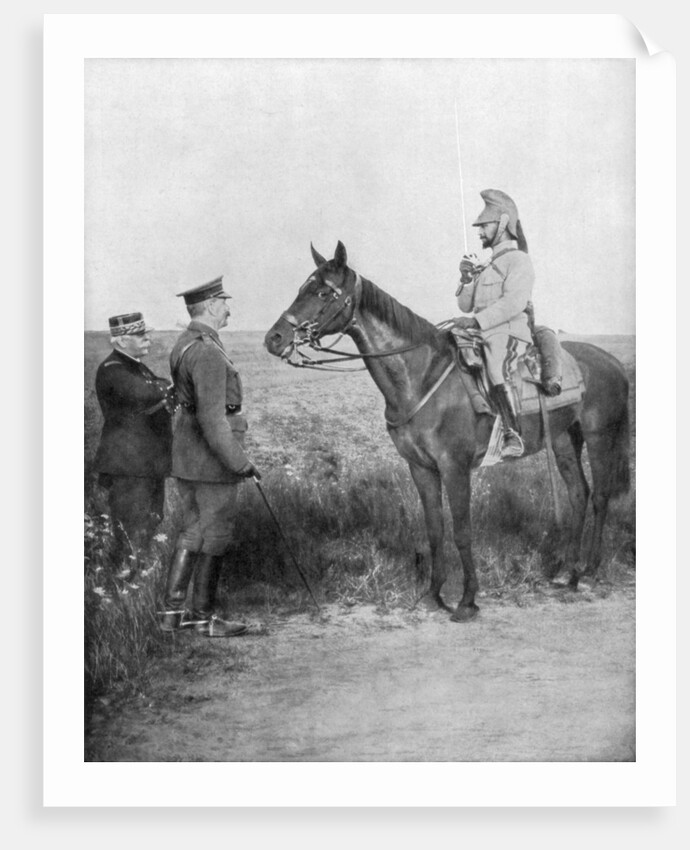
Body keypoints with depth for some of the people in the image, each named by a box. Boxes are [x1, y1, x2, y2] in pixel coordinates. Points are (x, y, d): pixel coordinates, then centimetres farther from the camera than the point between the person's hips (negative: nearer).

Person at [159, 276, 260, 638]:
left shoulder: (184, 344, 10)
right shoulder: (208, 353, -21)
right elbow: (211, 417, -26)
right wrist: (239, 461, -21)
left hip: (185, 457, 10)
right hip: (212, 459, -9)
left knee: (192, 530, 17)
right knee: (215, 535, 2)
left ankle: (172, 611, 20)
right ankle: (205, 616, 13)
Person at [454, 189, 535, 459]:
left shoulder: (518, 260, -1)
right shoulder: (488, 266, 26)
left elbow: (514, 302, -17)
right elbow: (465, 305, 24)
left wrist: (477, 320, -25)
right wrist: (467, 279, 5)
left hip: (509, 335, -10)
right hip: (483, 335, 10)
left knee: (495, 372, -35)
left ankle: (513, 436, -39)